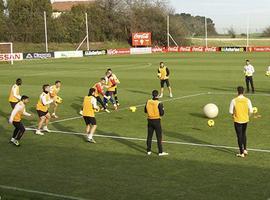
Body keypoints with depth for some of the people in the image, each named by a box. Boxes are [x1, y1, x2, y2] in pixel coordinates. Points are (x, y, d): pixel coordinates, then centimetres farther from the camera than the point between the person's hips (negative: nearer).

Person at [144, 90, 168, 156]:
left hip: (150, 120, 4)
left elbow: (145, 111, 8)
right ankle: (160, 152, 6)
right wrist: (162, 109, 5)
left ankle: (148, 151, 19)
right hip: (157, 121, -4)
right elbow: (162, 113, -13)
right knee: (159, 137, 4)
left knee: (149, 136, 14)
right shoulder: (159, 104, -16)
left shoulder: (148, 102, -2)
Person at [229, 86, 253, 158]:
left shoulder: (234, 100, -15)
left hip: (237, 120, -3)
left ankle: (241, 153, 8)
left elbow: (231, 111, -11)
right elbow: (251, 111, -4)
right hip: (245, 120, 3)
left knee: (239, 136, 5)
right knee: (244, 134, 24)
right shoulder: (247, 100, -8)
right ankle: (245, 149, 28)